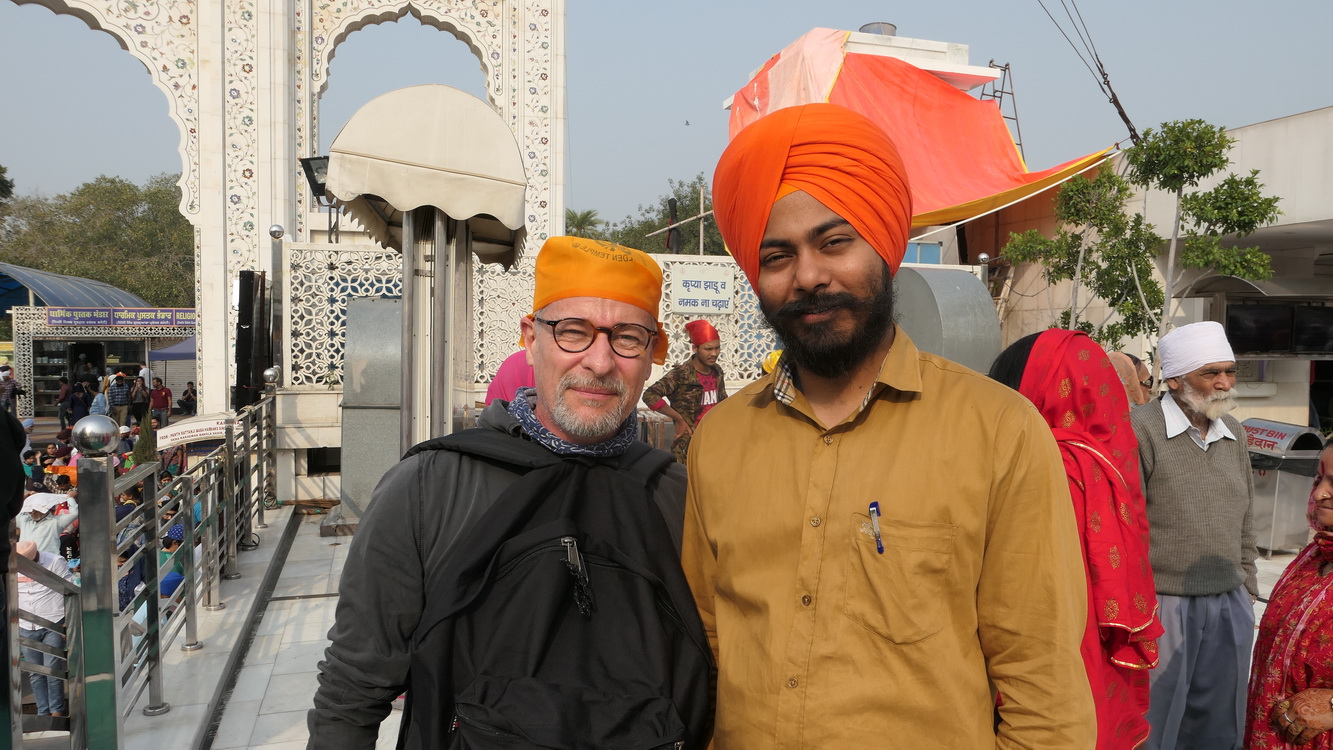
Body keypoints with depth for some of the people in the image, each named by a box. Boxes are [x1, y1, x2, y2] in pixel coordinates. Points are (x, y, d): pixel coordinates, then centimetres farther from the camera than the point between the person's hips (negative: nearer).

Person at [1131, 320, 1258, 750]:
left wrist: (1247, 591, 17)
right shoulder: (1140, 430, -14)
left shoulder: (1233, 433, 10)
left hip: (1229, 606, 7)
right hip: (1162, 606, -6)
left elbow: (1244, 523, 18)